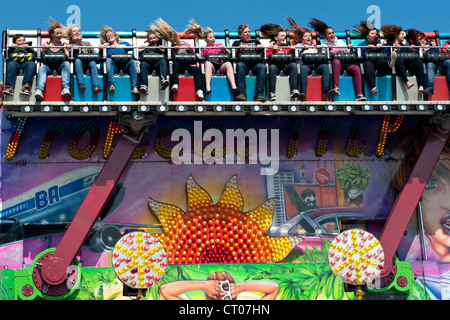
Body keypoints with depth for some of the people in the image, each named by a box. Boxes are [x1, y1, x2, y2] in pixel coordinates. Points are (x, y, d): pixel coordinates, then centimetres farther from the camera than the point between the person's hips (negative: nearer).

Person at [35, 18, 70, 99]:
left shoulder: (64, 44, 14)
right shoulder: (46, 44, 14)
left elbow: (67, 58, 2)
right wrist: (44, 49, -17)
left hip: (60, 66, 0)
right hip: (48, 66, 0)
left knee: (66, 63, -31)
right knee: (42, 68, -32)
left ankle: (66, 88, -44)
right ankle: (39, 90, -54)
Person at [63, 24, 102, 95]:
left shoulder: (86, 43, 29)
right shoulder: (68, 45, 21)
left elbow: (95, 55, 18)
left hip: (87, 66, 1)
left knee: (92, 63, -31)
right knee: (77, 60, -33)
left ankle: (95, 87, -48)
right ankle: (81, 85, -48)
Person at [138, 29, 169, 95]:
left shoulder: (161, 47, 31)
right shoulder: (146, 48, 33)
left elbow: (165, 57, 13)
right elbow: (141, 57, 16)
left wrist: (164, 51, -5)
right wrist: (140, 52, -3)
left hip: (157, 63, 0)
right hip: (148, 63, 0)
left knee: (163, 61, -32)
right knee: (143, 64, -34)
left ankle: (163, 80, -56)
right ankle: (144, 86, -50)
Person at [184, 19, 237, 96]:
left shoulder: (219, 46, 26)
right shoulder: (204, 48, 20)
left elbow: (229, 54, 17)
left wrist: (224, 48, 0)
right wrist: (202, 51, -9)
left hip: (221, 67, 1)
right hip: (211, 68, -1)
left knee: (228, 63, -32)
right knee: (208, 63, -36)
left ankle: (233, 86, -46)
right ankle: (207, 87, -50)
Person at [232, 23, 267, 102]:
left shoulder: (256, 42, 35)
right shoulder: (237, 43, 30)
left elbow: (262, 55, 23)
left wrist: (262, 48, 3)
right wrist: (239, 48, -6)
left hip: (256, 63, 2)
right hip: (244, 63, -1)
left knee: (263, 67, -33)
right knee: (239, 65, -38)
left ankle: (259, 94, -43)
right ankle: (241, 93, -46)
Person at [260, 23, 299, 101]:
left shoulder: (287, 47, 26)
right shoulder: (271, 48, 16)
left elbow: (292, 59, 15)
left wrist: (292, 50, 1)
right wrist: (274, 51, -9)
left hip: (285, 67, 2)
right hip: (276, 67, -2)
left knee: (293, 64, -31)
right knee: (272, 67, -38)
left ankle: (294, 90, -41)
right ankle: (272, 93, -43)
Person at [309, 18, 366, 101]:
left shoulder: (340, 41, 27)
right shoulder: (325, 45, 17)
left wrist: (350, 48, 6)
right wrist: (328, 49, -14)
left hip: (345, 64, 3)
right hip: (334, 65, -3)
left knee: (356, 68, -29)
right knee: (337, 61, -40)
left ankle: (359, 94, -37)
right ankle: (336, 87, -50)